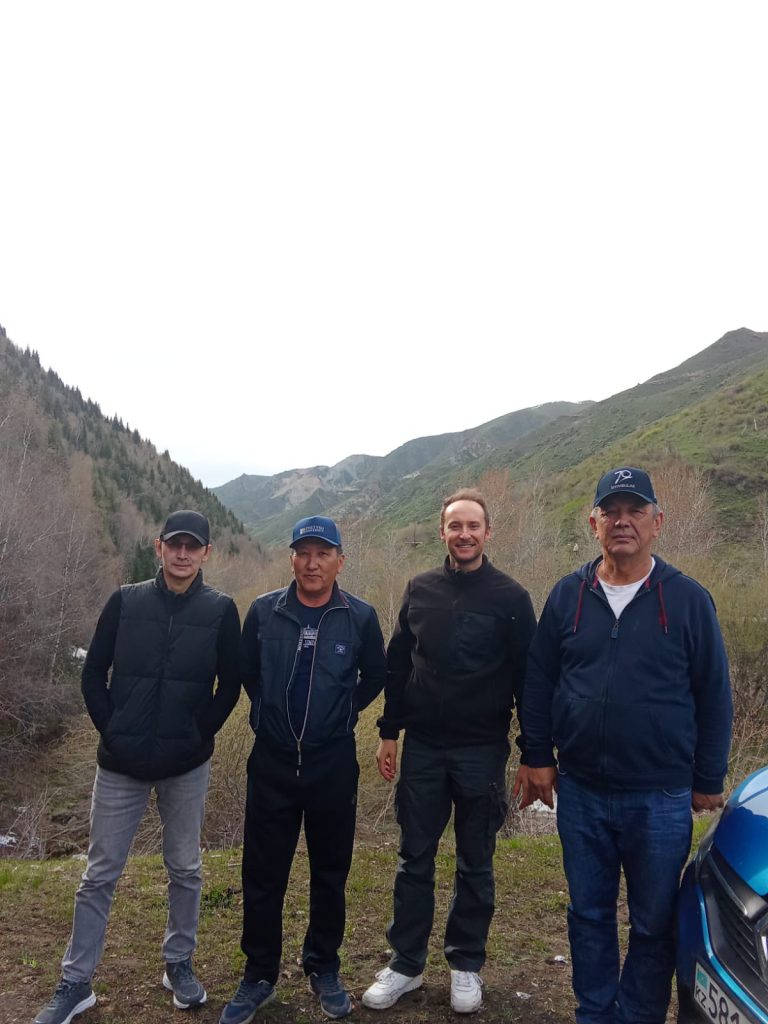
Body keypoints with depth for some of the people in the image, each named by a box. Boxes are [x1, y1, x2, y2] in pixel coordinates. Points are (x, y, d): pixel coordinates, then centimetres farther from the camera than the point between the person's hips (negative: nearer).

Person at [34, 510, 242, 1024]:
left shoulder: (221, 610, -5)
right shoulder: (125, 601, -2)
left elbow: (230, 685, 1)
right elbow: (94, 674, 2)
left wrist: (200, 735, -5)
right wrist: (112, 732, -5)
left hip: (187, 767, 0)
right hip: (122, 763, 1)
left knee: (185, 869, 13)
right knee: (100, 874, 10)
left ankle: (179, 964, 34)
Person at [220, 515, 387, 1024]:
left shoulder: (360, 617, -7)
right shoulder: (264, 611, -4)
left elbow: (374, 677, 8)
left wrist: (340, 715, 6)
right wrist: (271, 714, 9)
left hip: (333, 765, 0)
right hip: (272, 762, 1)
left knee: (330, 873, 14)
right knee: (263, 875, 10)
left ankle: (325, 970, 34)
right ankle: (259, 977, 29)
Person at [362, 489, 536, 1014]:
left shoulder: (510, 596, -7)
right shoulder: (420, 589, 3)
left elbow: (527, 678, -5)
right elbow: (398, 665, 8)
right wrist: (390, 732, 7)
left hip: (482, 751, -2)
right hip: (422, 748, 3)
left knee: (475, 864, 12)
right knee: (415, 860, 11)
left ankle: (467, 965, 29)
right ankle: (406, 963, 26)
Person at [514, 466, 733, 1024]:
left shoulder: (689, 599, -6)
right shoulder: (569, 595, 0)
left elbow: (714, 696, -2)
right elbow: (538, 680, 5)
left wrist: (708, 780, 0)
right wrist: (537, 756, 3)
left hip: (660, 799, -2)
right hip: (579, 792, 2)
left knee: (654, 926, 13)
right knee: (589, 915, 17)